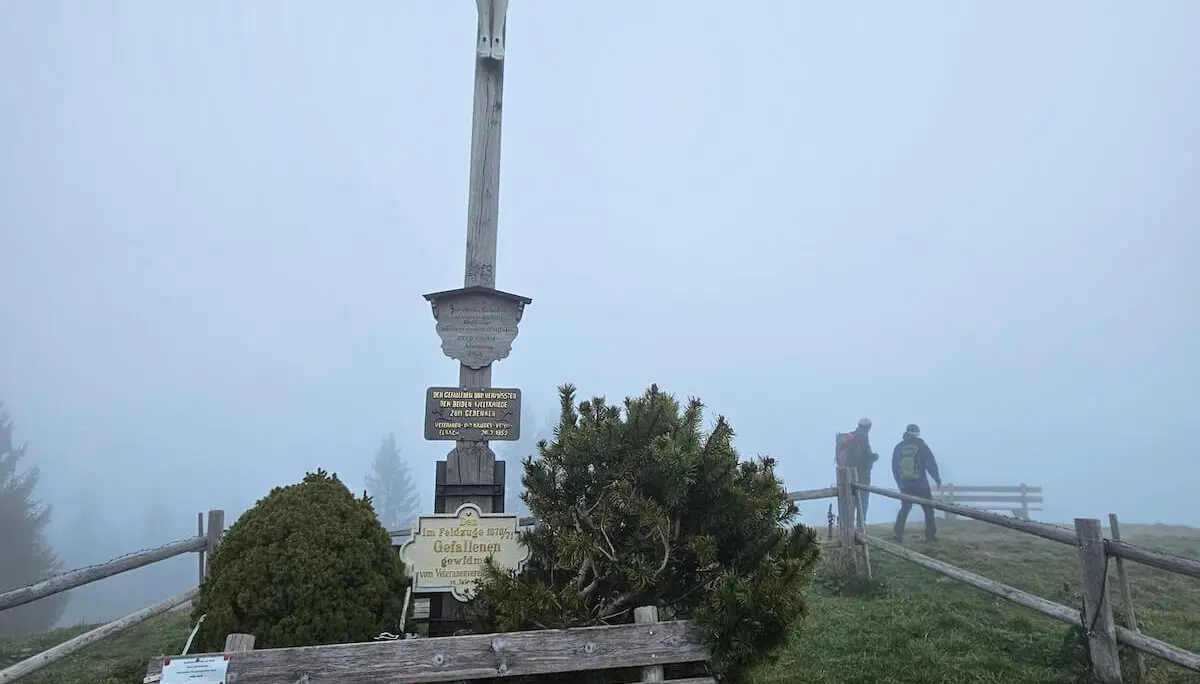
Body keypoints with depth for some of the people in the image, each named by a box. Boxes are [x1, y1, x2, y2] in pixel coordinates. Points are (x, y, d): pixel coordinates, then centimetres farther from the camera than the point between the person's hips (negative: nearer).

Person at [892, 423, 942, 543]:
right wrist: (938, 480, 3)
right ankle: (930, 535, 8)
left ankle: (898, 533, 1)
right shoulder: (921, 446, -6)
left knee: (904, 509, 13)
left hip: (905, 486, 3)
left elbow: (894, 468, 8)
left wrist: (900, 484, 16)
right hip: (921, 485, -3)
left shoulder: (898, 448, 4)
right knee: (928, 509, 10)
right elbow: (931, 464, -7)